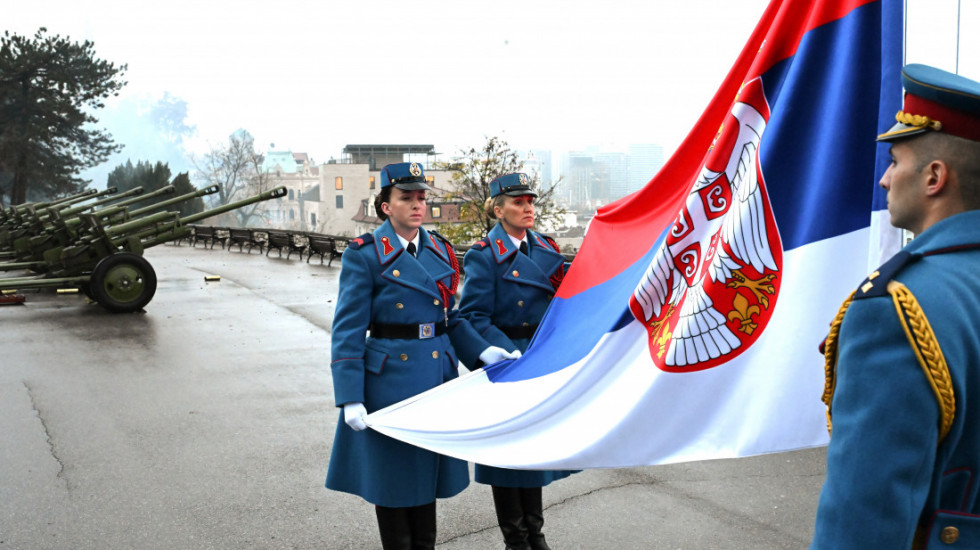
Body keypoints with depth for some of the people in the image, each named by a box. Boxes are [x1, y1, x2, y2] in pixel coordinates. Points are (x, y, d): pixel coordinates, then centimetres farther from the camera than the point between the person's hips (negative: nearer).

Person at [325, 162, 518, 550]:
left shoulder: (440, 251, 8)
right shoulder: (364, 255, -8)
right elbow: (347, 330, -11)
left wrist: (482, 352, -1)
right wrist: (350, 399, -16)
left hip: (437, 373, 5)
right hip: (389, 377, -5)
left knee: (427, 466, 16)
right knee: (392, 472, 7)